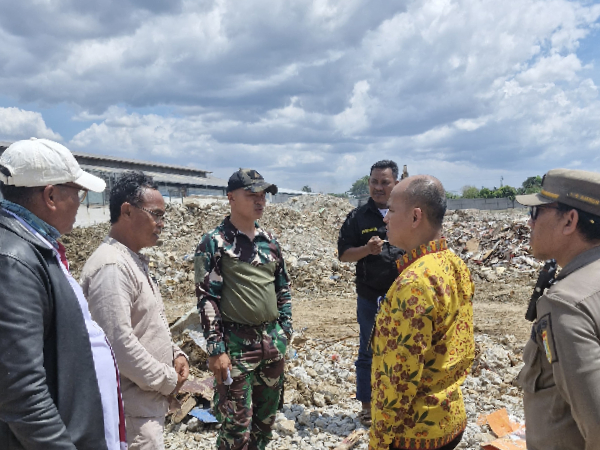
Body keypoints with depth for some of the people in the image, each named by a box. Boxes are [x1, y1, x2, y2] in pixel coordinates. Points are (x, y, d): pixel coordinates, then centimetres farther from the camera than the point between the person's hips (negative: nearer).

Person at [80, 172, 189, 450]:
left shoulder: (134, 260, 10)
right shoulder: (111, 267, -23)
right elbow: (119, 343, -28)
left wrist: (175, 354, 4)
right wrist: (168, 380, -17)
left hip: (149, 398, 10)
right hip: (132, 405, -10)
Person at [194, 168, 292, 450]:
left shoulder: (269, 241, 9)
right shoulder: (214, 243, -9)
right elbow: (207, 299, -12)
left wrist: (284, 331, 10)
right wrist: (216, 349, -15)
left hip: (272, 342, 6)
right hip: (236, 344, -6)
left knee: (266, 419, 17)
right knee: (237, 427, 1)